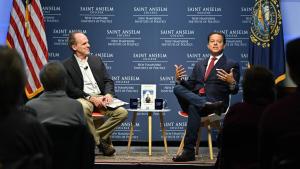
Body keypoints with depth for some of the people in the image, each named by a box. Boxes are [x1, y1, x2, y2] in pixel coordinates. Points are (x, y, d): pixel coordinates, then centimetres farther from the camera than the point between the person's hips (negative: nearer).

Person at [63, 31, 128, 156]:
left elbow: (108, 80, 15)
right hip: (82, 99, -4)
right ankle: (99, 141, -20)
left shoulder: (96, 60, 18)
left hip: (101, 98, 5)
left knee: (122, 113, -19)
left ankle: (96, 135, -5)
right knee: (84, 108, -40)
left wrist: (108, 94, -7)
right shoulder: (67, 65, 2)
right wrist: (90, 98, -17)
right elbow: (71, 89, -7)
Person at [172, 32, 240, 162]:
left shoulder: (232, 65, 9)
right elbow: (190, 86, 21)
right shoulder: (199, 65, 25)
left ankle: (189, 151, -35)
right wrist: (179, 79, 1)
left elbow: (234, 91, 2)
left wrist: (231, 82, -20)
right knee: (178, 88, -23)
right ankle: (207, 104, -38)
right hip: (195, 99, 5)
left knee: (193, 107, -36)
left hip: (216, 102, -5)